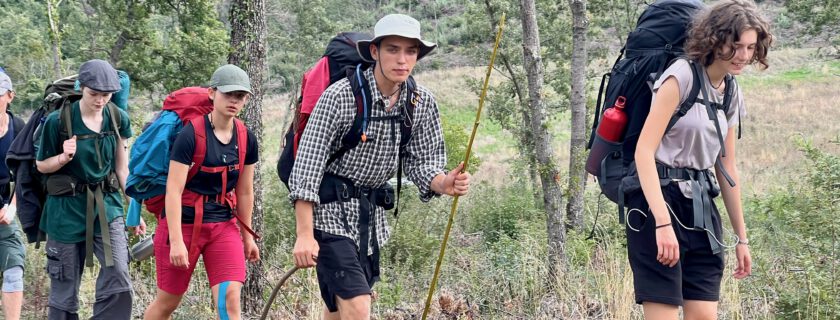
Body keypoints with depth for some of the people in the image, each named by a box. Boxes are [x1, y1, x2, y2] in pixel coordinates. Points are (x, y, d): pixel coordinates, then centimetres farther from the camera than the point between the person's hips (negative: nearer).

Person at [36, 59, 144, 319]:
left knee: (118, 277, -14)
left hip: (107, 206, 2)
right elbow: (41, 165, 2)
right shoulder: (58, 120, -10)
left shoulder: (118, 119, 1)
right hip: (67, 209, -2)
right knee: (64, 288, 5)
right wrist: (64, 158, -18)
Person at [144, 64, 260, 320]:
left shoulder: (247, 139, 1)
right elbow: (174, 190, -18)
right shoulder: (191, 134, -16)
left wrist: (247, 236, 16)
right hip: (184, 222, -4)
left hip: (223, 225, 4)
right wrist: (176, 241, -22)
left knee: (230, 298, -12)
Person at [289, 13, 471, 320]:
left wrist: (444, 184, -18)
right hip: (331, 211, -6)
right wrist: (304, 234, -21)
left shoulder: (423, 103, -2)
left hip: (373, 214, 6)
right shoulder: (339, 96, -18)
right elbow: (307, 165, -17)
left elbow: (421, 160, 6)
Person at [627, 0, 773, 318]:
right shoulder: (683, 76, -11)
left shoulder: (733, 93, 13)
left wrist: (741, 237, 21)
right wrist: (663, 221, -27)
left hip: (700, 205, 7)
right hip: (657, 198, -7)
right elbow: (644, 150, -19)